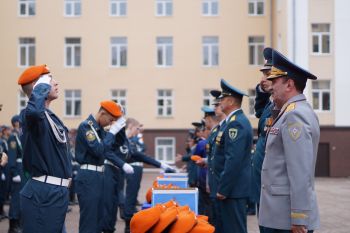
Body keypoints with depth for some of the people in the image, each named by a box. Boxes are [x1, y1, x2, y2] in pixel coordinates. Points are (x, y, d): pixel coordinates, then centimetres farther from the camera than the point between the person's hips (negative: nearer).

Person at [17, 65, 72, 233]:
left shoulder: (52, 117, 15)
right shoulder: (30, 115, -15)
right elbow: (34, 111, -41)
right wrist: (42, 86, -25)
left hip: (57, 191, 10)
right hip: (43, 193, -10)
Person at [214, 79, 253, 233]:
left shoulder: (237, 123, -17)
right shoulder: (232, 121, 15)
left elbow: (234, 160, -24)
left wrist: (223, 189, -20)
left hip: (233, 190, -10)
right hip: (230, 188, 10)